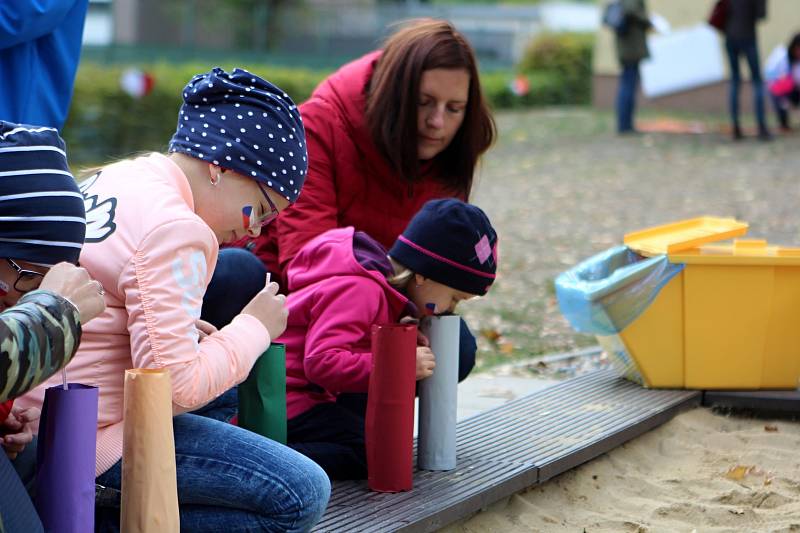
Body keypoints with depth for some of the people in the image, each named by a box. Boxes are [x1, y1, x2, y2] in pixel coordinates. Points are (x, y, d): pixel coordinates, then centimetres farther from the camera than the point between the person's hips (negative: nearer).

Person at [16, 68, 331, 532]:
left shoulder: (115, 177, 11)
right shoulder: (178, 232, -19)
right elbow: (176, 384, -23)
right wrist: (254, 329, -8)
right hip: (93, 439, -10)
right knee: (303, 495, -13)